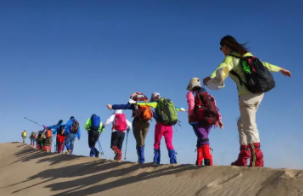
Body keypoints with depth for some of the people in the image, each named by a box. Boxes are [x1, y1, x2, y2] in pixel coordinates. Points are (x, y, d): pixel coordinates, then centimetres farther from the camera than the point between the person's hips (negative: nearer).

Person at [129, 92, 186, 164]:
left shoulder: (157, 103, 5)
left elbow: (146, 104, -9)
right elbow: (173, 108, 36)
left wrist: (135, 102, -16)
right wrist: (180, 109, 57)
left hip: (161, 125, -4)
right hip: (169, 126, 4)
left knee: (157, 143, 7)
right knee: (169, 144, 5)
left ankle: (156, 161, 1)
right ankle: (173, 161, -6)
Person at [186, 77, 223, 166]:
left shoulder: (191, 94, 9)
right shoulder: (208, 95, 24)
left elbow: (191, 106, -9)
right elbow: (215, 107, 9)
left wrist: (190, 117, 4)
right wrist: (219, 119, 1)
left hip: (198, 120, -6)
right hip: (209, 121, 6)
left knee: (203, 140, -15)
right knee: (201, 140, 17)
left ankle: (208, 161, -30)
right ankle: (199, 162, 21)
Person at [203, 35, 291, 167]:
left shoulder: (230, 58, -5)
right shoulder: (246, 55, 19)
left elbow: (223, 68, -29)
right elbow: (264, 64, 30)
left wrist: (211, 77, -49)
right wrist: (281, 69, 45)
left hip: (247, 94, -8)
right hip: (259, 93, 8)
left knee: (250, 127, -8)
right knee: (242, 124, 17)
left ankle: (257, 160, -13)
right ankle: (243, 157, 18)